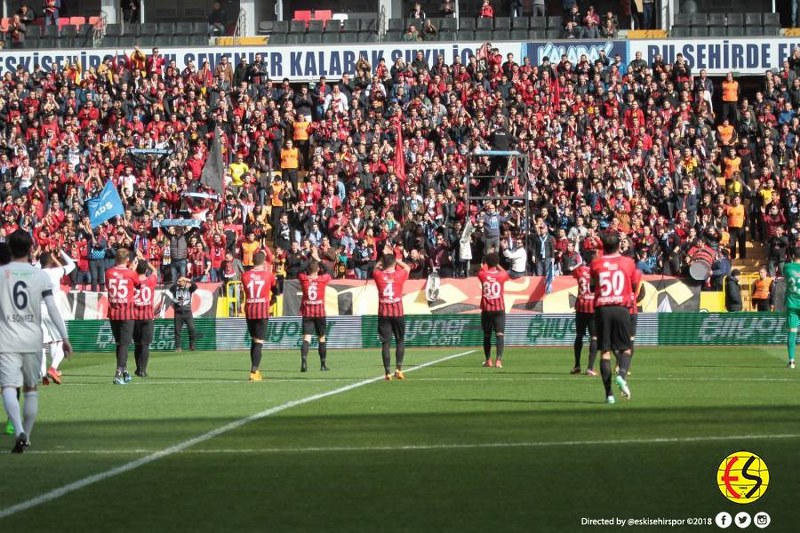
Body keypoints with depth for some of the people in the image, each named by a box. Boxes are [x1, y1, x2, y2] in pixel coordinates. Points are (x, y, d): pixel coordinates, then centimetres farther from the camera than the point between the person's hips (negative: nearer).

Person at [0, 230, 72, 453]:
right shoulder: (41, 276, 1)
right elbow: (53, 309, -2)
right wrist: (64, 337, 1)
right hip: (33, 340, 2)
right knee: (30, 388, 16)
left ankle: (19, 431, -30)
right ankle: (26, 437, 22)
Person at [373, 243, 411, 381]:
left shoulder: (378, 275, -3)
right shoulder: (399, 275, -5)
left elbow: (376, 269, 22)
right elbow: (407, 267, 18)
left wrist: (384, 257, 20)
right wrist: (394, 257, 18)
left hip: (383, 314, 0)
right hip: (398, 313, 0)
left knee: (385, 343, 2)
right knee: (400, 341, 14)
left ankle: (387, 372, -4)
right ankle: (398, 369, 4)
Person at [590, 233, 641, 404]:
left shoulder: (596, 263, 4)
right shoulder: (628, 262, 3)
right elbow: (635, 282, 15)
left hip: (602, 308, 1)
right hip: (621, 309, -1)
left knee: (605, 351, 2)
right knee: (625, 349, 9)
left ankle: (609, 393, -4)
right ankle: (622, 374, -23)